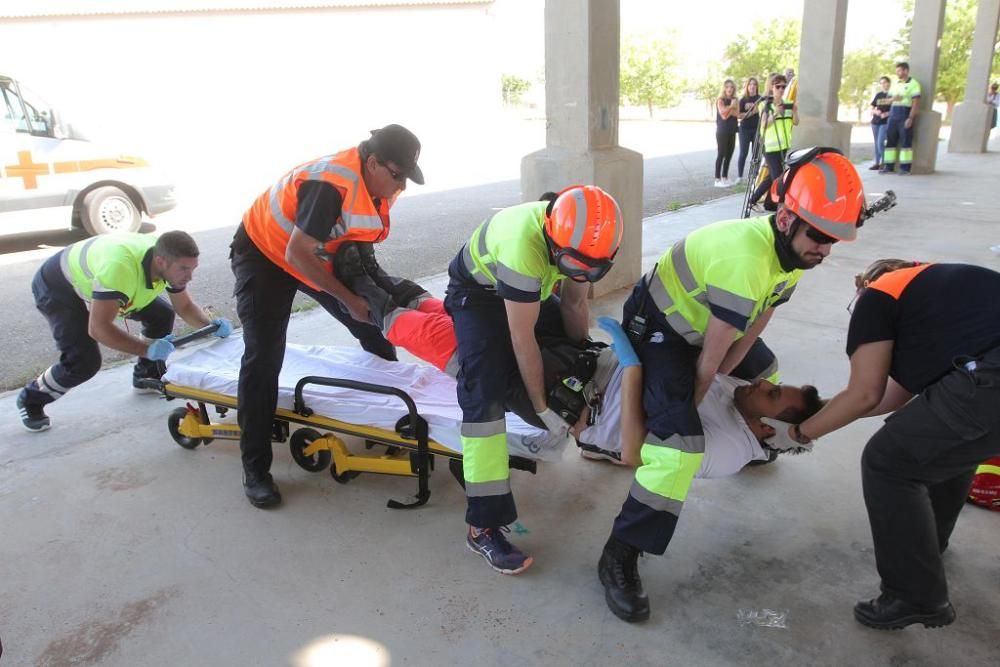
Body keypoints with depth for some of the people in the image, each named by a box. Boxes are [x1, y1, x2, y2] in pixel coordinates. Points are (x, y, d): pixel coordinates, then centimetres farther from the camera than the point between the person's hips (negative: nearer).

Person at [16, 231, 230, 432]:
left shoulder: (169, 262, -21)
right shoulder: (120, 267, -44)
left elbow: (185, 306, -7)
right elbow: (98, 328, -43)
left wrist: (210, 324, -26)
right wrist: (147, 349, -49)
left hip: (93, 279, 7)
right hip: (57, 288, -7)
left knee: (162, 314, -2)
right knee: (84, 361, -20)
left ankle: (146, 375, 21)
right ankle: (31, 399, 8)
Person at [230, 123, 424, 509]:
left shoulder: (380, 184, -11)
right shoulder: (333, 184, -36)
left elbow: (358, 238, 6)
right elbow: (297, 254, -33)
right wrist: (349, 299, -27)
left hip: (318, 255, 8)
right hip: (264, 252, -8)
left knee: (373, 322, 8)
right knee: (264, 356, -15)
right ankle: (255, 469, -8)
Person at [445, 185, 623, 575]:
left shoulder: (582, 239, -19)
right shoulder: (524, 245, -40)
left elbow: (574, 303, -4)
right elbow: (523, 342, -33)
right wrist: (542, 410, -25)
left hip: (529, 291, 8)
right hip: (477, 294, -8)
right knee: (486, 391, -22)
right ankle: (482, 527, -21)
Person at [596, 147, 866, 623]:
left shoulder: (792, 252, -7)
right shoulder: (745, 262, -37)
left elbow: (750, 331, 0)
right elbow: (709, 361, -26)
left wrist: (707, 390, -1)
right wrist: (687, 407, -12)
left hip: (701, 321, 9)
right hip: (659, 328, -9)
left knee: (761, 371, 27)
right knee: (680, 441, -23)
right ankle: (619, 558, -15)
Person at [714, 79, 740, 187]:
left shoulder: (735, 100, 12)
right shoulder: (720, 100, -5)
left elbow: (737, 113, -4)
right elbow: (724, 115, -15)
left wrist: (729, 109, -17)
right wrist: (731, 106, -10)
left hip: (732, 131, 6)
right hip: (722, 131, -6)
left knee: (729, 155, 7)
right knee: (721, 155, -7)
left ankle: (725, 177, 15)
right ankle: (717, 179, -6)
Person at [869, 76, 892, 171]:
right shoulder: (878, 95, 13)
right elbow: (871, 109, 14)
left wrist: (888, 114, -19)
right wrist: (876, 111, -7)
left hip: (886, 122, -5)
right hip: (875, 122, 5)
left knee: (880, 143, -14)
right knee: (876, 143, 9)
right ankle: (877, 163, 15)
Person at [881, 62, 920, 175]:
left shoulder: (913, 84, -4)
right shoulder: (895, 84, 17)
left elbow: (916, 102, -10)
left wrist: (911, 118, -18)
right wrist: (893, 98, -3)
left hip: (905, 114, -6)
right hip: (893, 114, 6)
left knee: (905, 141, -6)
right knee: (890, 139, 3)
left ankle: (905, 167, -4)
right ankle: (889, 166, 7)